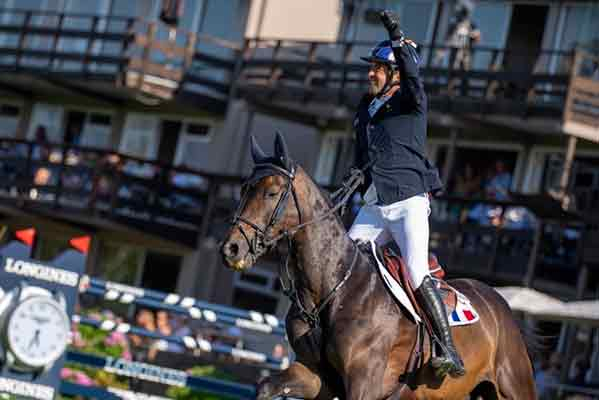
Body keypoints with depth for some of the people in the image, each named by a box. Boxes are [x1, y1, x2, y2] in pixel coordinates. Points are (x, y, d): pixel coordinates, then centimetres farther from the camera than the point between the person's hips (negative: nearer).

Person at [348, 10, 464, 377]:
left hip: (408, 204, -7)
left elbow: (412, 76, -26)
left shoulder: (411, 103, -3)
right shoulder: (366, 107, 17)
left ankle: (451, 353, -18)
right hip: (373, 208, 7)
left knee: (418, 277, -19)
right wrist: (358, 172, 9)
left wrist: (399, 40, -36)